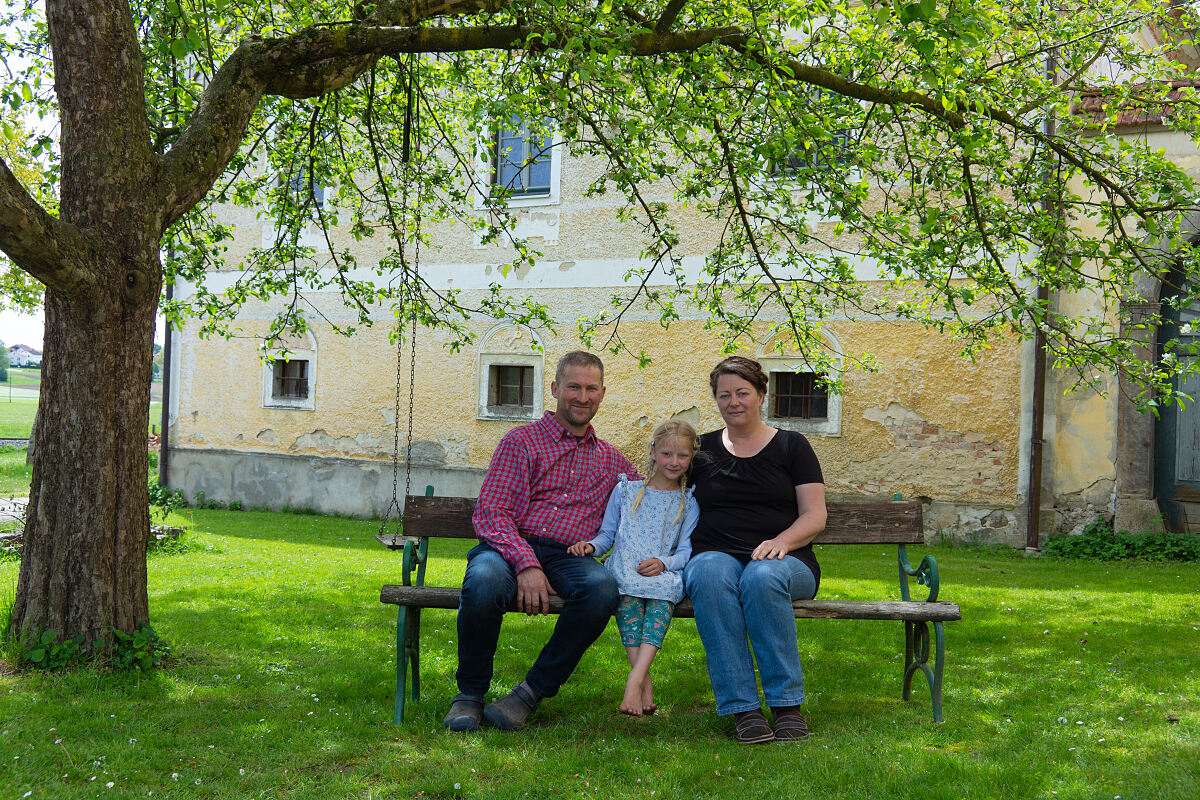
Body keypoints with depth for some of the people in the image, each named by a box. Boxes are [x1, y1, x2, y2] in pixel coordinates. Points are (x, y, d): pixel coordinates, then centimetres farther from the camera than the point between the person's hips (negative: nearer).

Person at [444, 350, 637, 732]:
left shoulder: (611, 460, 23)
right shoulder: (522, 441, 9)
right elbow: (490, 513, -2)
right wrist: (526, 564, -19)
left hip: (570, 557, 3)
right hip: (511, 547, -2)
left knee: (603, 588, -33)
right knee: (485, 583, -38)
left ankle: (533, 690, -19)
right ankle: (470, 693, -12)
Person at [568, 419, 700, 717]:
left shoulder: (688, 503, 15)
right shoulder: (625, 490, 17)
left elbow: (686, 551, 7)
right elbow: (607, 535, 17)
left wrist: (663, 563, -13)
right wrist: (590, 545, -5)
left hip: (664, 573, 0)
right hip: (625, 568, 0)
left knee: (668, 586, -36)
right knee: (627, 587, -35)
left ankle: (634, 680, -45)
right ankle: (644, 681, -39)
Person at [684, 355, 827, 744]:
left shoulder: (791, 446, 13)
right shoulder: (702, 449, 19)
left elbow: (815, 516, 6)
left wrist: (782, 540, -15)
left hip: (786, 560, -1)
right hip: (716, 555, 1)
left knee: (762, 577, -38)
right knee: (710, 575, -36)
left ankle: (787, 703, -28)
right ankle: (742, 708, -34)